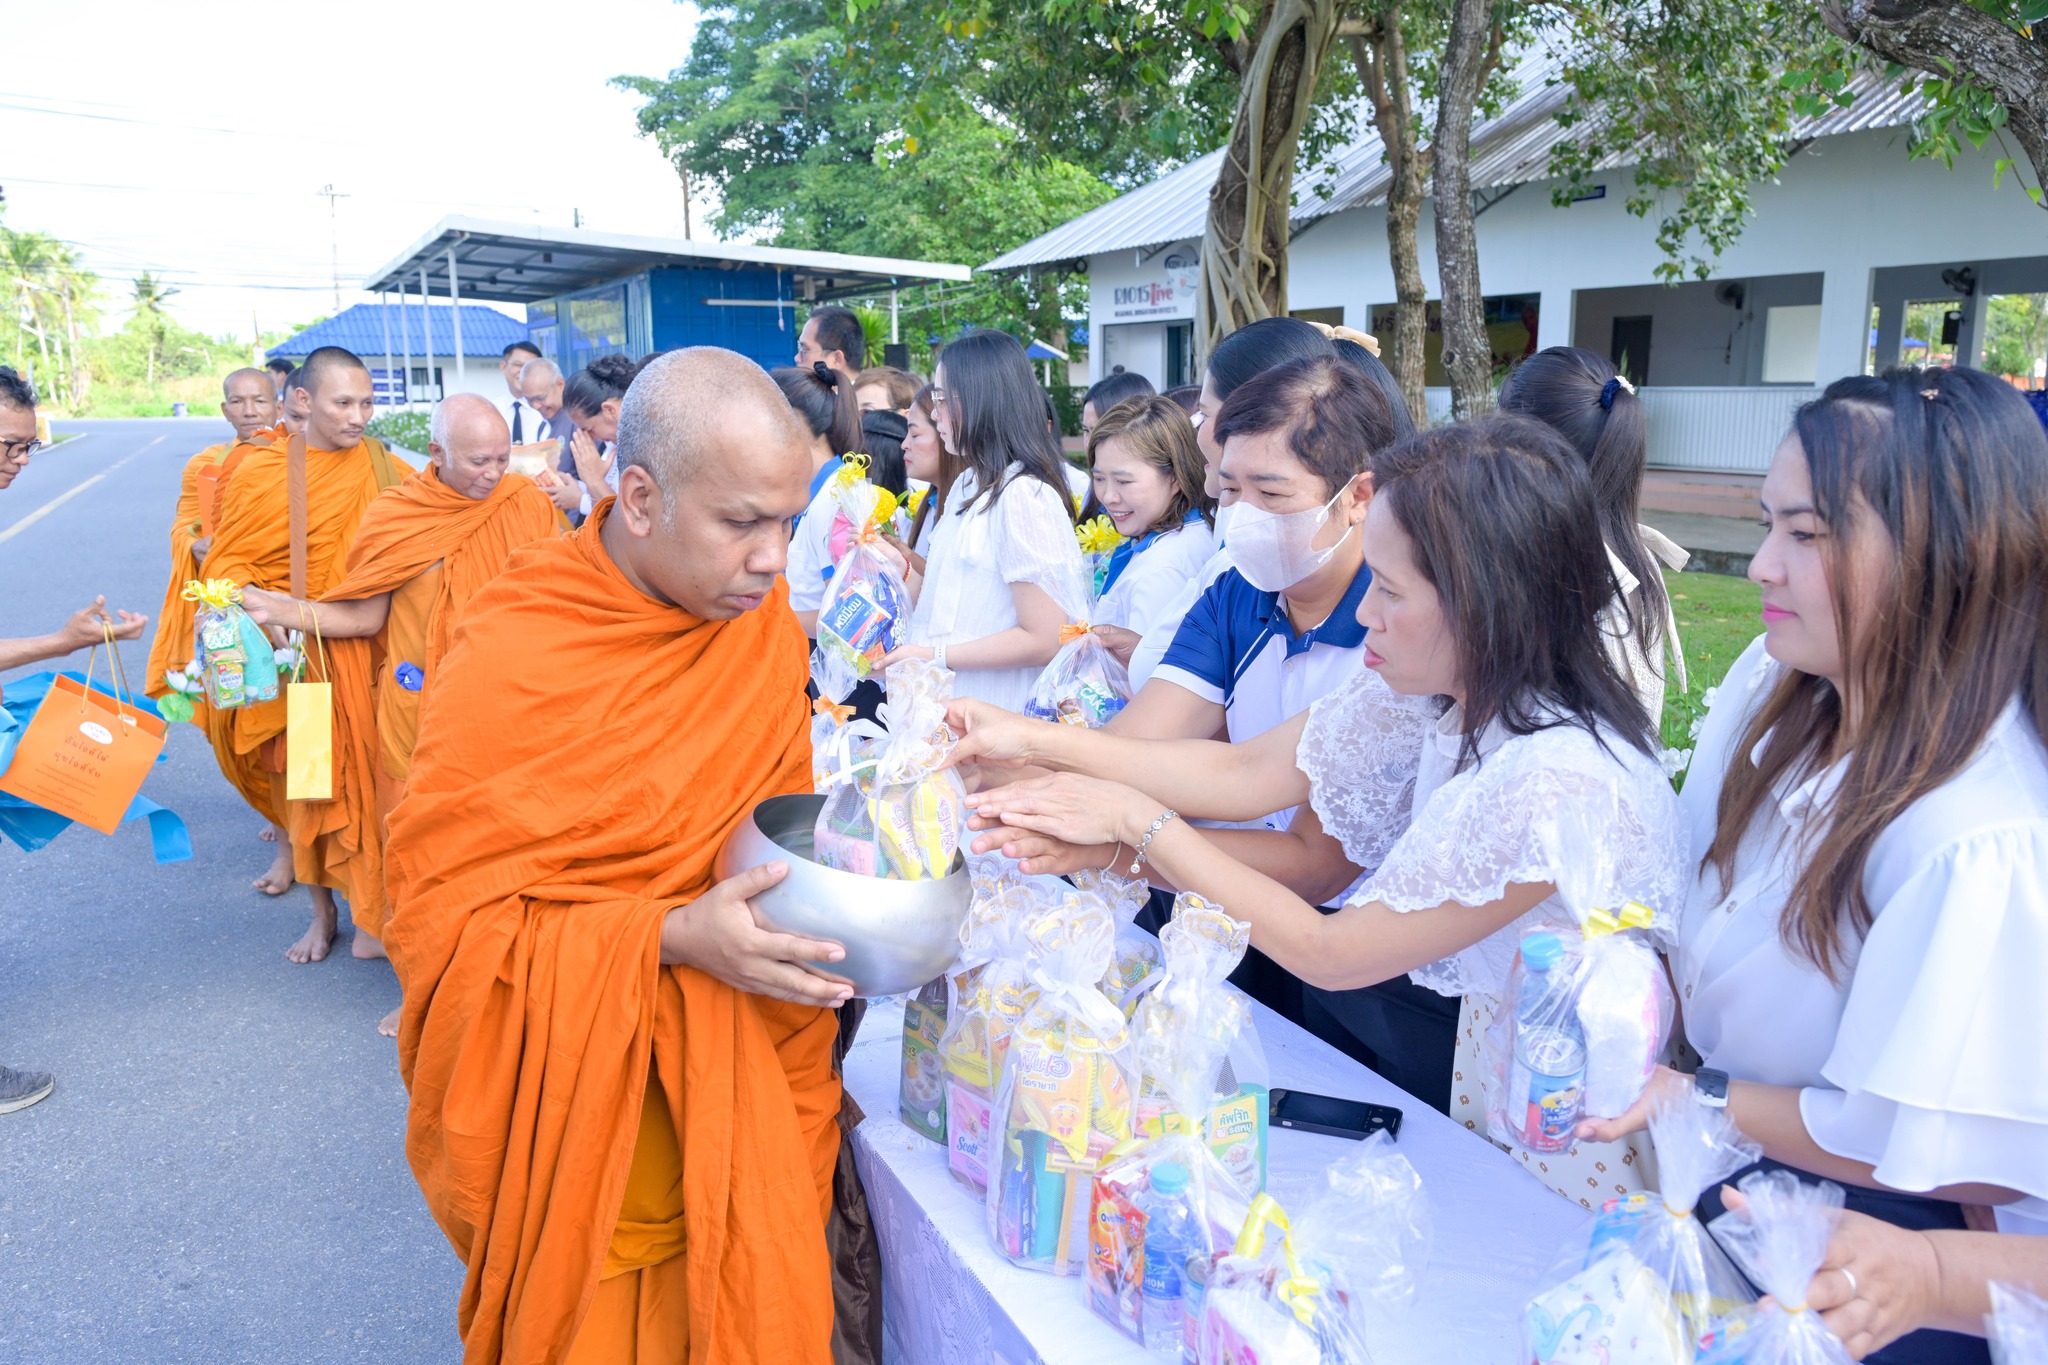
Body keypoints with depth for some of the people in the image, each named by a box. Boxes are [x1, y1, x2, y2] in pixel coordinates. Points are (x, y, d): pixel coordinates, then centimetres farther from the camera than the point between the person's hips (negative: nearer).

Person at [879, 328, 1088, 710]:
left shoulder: (1024, 495, -19)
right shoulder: (968, 485, 10)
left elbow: (1043, 640, -21)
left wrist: (934, 655, -19)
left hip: (999, 721, -8)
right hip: (953, 705, 8)